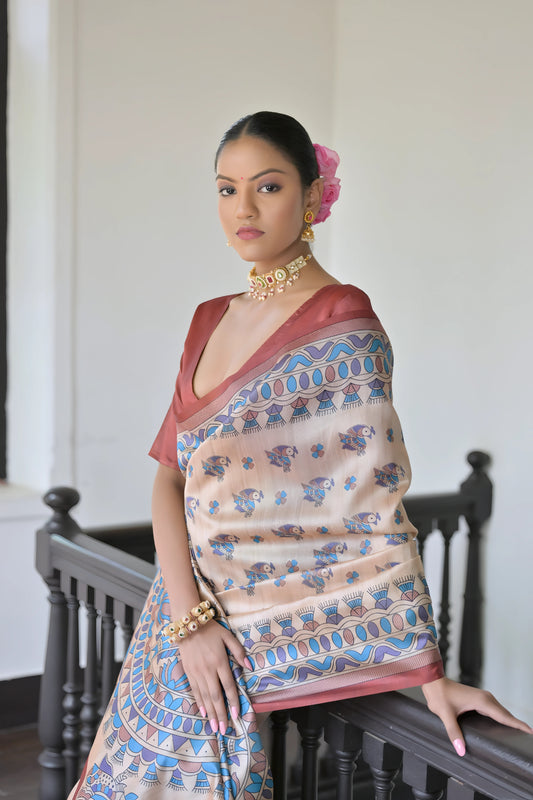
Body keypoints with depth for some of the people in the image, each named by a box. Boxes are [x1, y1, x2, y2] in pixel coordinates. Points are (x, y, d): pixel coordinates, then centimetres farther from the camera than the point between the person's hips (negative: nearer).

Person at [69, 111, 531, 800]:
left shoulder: (343, 325, -14)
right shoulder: (212, 320, 7)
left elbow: (377, 511, -19)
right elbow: (169, 474, 1)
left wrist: (430, 673, -19)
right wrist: (189, 613, -13)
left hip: (269, 637, -6)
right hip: (182, 613, 6)